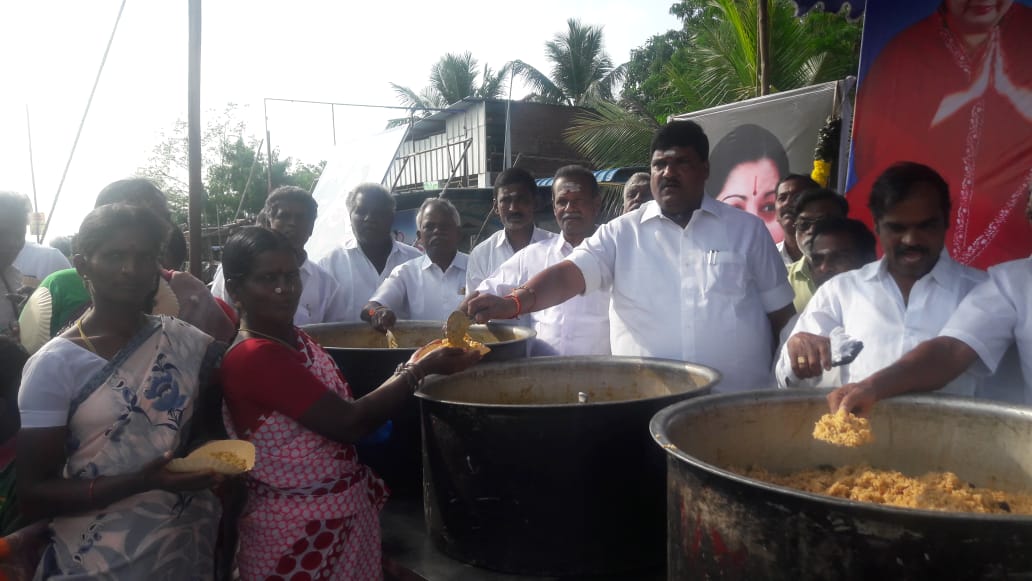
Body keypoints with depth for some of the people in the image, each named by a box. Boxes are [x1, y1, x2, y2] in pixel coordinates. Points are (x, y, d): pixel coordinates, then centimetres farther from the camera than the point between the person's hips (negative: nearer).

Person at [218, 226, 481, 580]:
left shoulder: (295, 339, 5)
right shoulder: (253, 357, -22)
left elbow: (339, 413, 5)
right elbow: (349, 423, -23)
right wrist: (422, 369, -16)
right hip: (299, 534, -8)